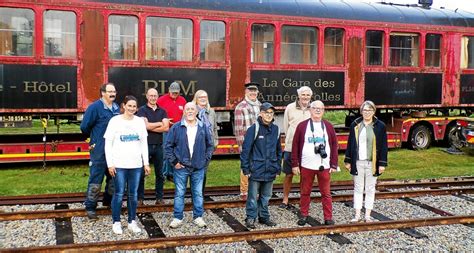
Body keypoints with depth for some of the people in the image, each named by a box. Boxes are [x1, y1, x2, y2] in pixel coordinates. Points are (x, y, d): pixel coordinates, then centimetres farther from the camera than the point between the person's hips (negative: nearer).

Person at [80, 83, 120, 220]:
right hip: (99, 151, -7)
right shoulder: (95, 107, -11)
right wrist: (95, 138, 5)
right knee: (96, 180, -3)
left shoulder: (116, 108, 9)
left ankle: (109, 201, 34)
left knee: (113, 178, 16)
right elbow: (84, 127, -8)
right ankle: (90, 208, 6)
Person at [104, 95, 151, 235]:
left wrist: (146, 163, 7)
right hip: (119, 164, -3)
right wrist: (110, 164, -8)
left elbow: (144, 144, 10)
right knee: (119, 194, 0)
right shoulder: (115, 121, -4)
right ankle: (116, 222, 13)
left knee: (133, 194, 8)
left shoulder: (140, 121, 6)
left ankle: (132, 222, 19)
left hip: (136, 164, 3)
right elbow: (108, 144, -3)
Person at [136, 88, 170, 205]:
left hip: (159, 146, 3)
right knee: (141, 173, 1)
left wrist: (151, 127, -9)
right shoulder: (142, 110, 1)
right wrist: (160, 123, -3)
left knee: (159, 173, 7)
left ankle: (159, 197, 16)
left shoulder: (162, 111, 11)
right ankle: (140, 198, 10)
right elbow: (146, 125, -14)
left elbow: (166, 128, -4)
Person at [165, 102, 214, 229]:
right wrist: (174, 161, -4)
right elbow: (168, 146, 1)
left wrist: (206, 160, 3)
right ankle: (178, 218, 16)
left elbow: (210, 146, 12)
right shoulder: (176, 127, -2)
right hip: (181, 167, -2)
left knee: (198, 193, 10)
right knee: (179, 193, 5)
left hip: (198, 168, 2)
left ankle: (198, 217, 22)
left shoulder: (203, 128, 4)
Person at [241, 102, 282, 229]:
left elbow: (278, 150, 15)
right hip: (256, 169, -5)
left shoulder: (276, 129, 7)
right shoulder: (254, 129, -9)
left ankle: (264, 216, 28)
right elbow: (245, 149, -9)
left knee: (266, 196, 15)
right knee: (253, 196, 3)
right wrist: (245, 168, -11)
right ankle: (251, 217, 15)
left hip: (270, 170, 5)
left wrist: (278, 168, 14)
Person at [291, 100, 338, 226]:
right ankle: (303, 215, 21)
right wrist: (295, 164, -2)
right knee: (305, 192, 9)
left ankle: (328, 217, 12)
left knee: (326, 193, 5)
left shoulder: (328, 126, 5)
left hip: (324, 166, 1)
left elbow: (334, 146, 6)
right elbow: (295, 146, 1)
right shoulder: (302, 126, 1)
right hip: (306, 166, 0)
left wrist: (334, 165, 2)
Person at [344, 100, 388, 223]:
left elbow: (383, 146, -2)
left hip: (372, 163, -1)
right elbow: (350, 143, 6)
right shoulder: (355, 125, 3)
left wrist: (382, 163, -6)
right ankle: (357, 215, 14)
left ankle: (368, 215, 16)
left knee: (370, 189, 8)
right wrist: (348, 161, 4)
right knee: (358, 188, 7)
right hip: (357, 162, 1)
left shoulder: (380, 126, -2)